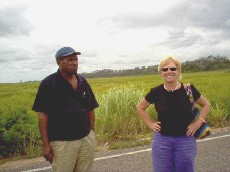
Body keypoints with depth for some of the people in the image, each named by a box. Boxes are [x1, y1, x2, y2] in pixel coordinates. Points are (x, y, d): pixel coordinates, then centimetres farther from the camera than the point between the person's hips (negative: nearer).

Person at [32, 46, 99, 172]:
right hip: (62, 142, -4)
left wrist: (92, 134, 9)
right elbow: (42, 116, -9)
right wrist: (46, 144, -11)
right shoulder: (48, 84, -7)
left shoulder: (83, 82, 7)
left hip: (87, 139, 5)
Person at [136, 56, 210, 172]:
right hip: (161, 140, 0)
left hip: (186, 140, 0)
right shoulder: (156, 92, -7)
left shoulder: (189, 89, -7)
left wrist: (198, 122, -1)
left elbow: (206, 104, 9)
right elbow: (140, 107, 9)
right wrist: (150, 124, 2)